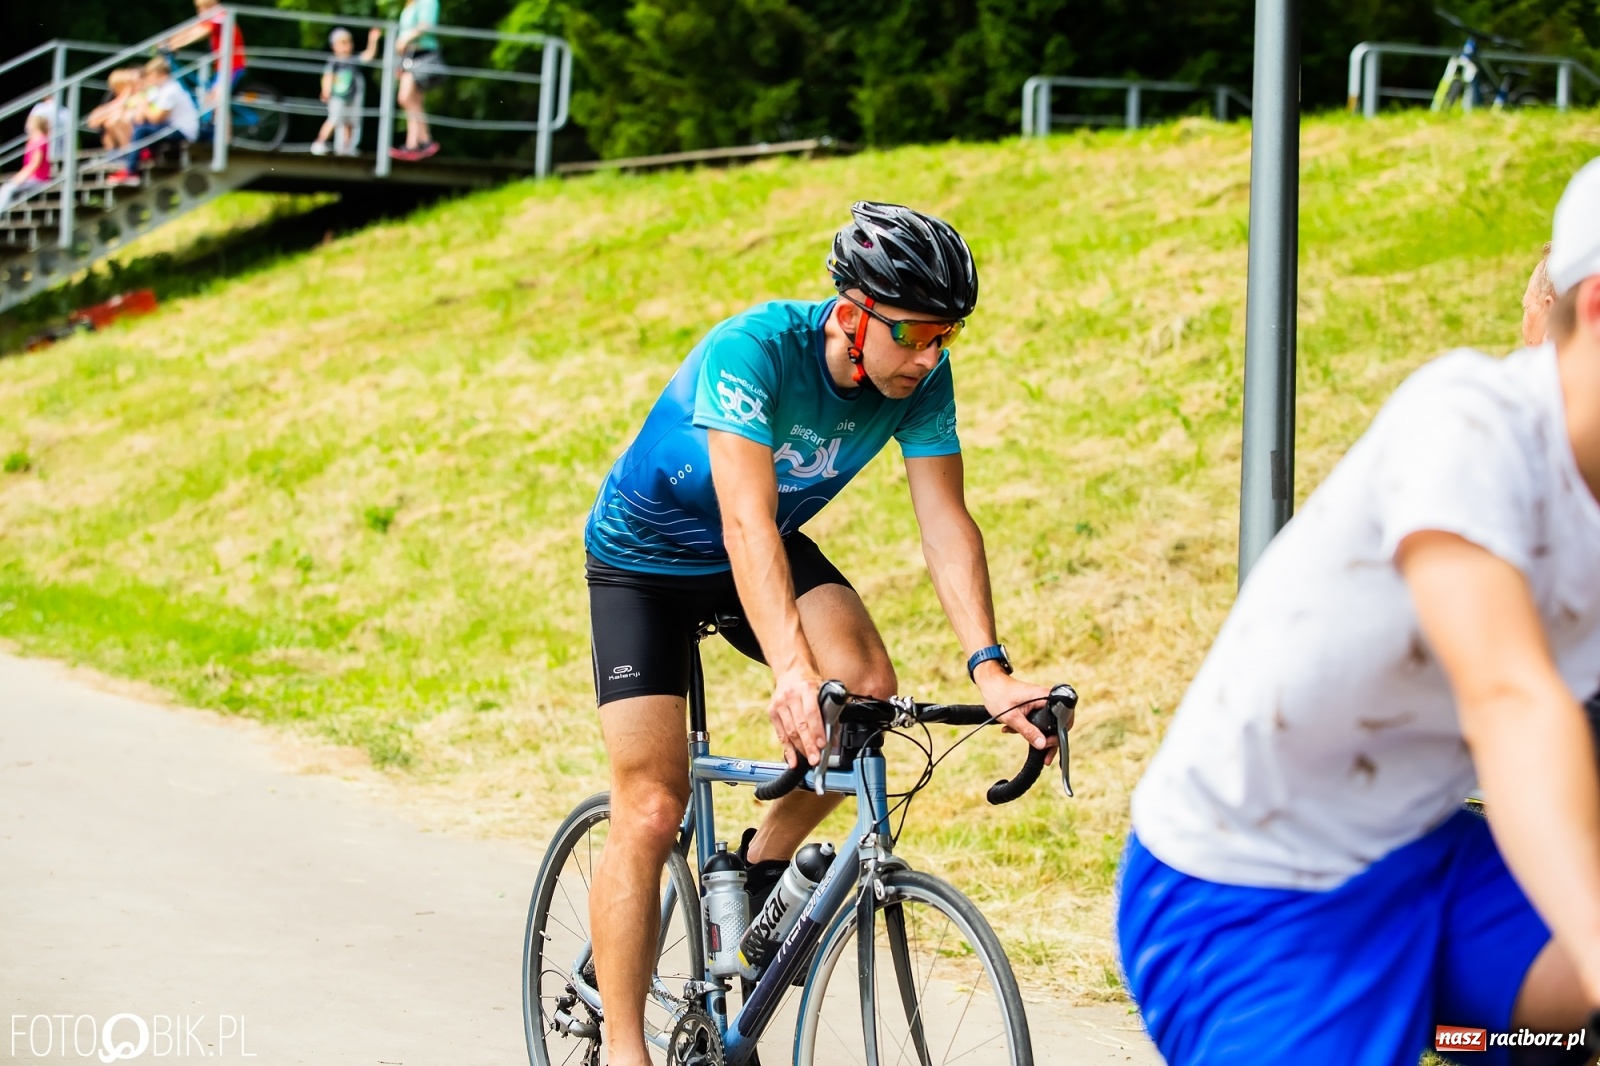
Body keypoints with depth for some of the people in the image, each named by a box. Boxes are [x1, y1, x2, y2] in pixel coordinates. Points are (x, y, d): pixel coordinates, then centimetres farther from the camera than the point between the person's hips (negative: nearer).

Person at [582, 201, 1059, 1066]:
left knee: (868, 687, -24)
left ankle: (766, 862, 2)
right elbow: (747, 519, -43)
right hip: (644, 559, -4)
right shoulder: (753, 349, -35)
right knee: (651, 807, -13)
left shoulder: (922, 378, -19)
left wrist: (988, 668, -35)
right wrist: (791, 671, -56)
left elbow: (945, 519, -21)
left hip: (772, 548, 5)